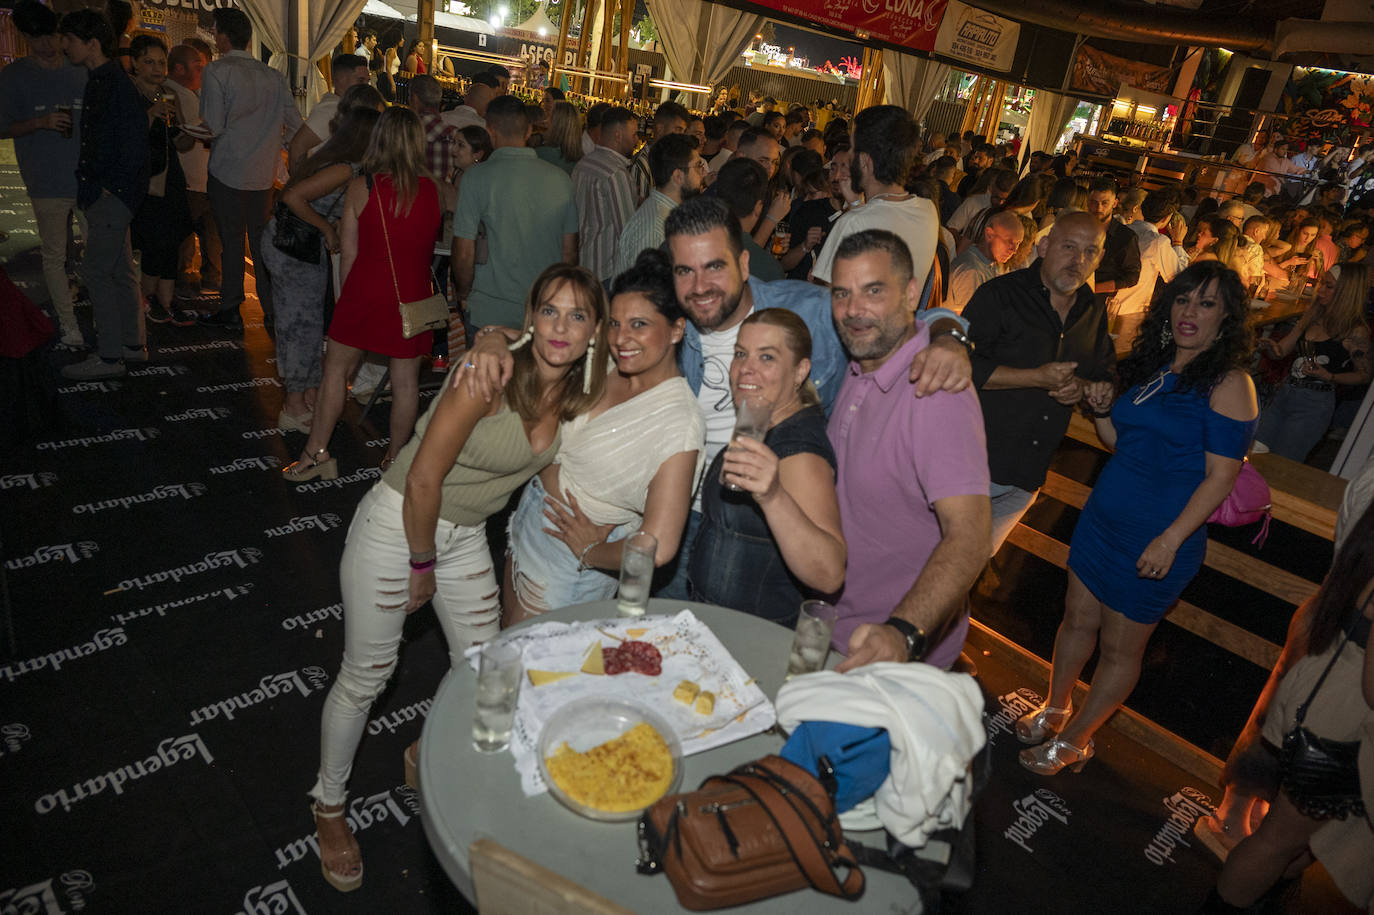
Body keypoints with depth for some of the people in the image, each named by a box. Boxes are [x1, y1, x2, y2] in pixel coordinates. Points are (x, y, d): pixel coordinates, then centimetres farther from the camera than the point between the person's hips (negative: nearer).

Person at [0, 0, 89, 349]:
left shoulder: (80, 71, 10)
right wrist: (41, 122, -17)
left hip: (88, 179, 2)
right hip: (46, 184, -2)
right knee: (55, 257, 3)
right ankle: (69, 327, 11)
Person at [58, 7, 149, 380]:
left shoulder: (116, 82, -15)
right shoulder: (97, 81, 15)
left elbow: (134, 139, -20)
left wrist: (112, 186, -17)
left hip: (113, 194, -10)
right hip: (102, 192, 10)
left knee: (96, 271, -7)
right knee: (120, 271, 14)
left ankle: (109, 357, 0)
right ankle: (133, 344, 22)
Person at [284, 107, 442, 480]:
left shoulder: (361, 187, -6)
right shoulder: (432, 189, -4)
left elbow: (348, 254, -2)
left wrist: (346, 295, 9)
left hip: (365, 290, -1)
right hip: (412, 293, 1)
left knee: (335, 371, 13)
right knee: (405, 380, 10)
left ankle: (316, 453, 20)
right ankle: (395, 457, 21)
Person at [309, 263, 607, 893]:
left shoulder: (579, 396, -6)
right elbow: (424, 478, -23)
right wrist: (422, 564, -12)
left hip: (467, 534, 6)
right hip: (396, 524, -6)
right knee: (367, 675, 7)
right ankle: (329, 805, 33)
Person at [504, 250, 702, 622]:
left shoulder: (678, 421, -28)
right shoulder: (604, 364, -7)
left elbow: (656, 548, -36)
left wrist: (591, 552, -18)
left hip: (568, 563, -7)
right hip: (530, 516, 7)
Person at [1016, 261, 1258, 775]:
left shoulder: (1229, 384, -14)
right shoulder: (1152, 365, 7)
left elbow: (1221, 476, -17)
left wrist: (1171, 540, -22)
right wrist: (1101, 410, -5)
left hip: (1160, 539, -6)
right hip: (1102, 517, 6)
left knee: (1120, 648, 9)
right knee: (1078, 620, 17)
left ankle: (1075, 740, 26)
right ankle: (1055, 708, 38)